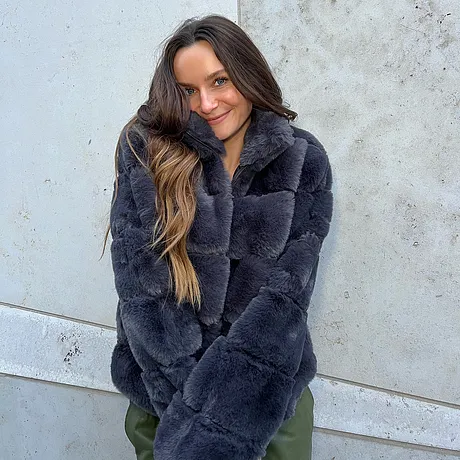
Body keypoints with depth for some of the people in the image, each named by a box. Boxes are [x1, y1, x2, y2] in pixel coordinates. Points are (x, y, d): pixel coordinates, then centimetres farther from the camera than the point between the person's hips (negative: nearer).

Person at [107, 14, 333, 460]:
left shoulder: (302, 160, -8)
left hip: (264, 365, 1)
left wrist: (213, 406, -21)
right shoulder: (146, 148, -9)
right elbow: (140, 282, -13)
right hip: (163, 370, 0)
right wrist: (185, 396, -17)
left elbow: (287, 291, -13)